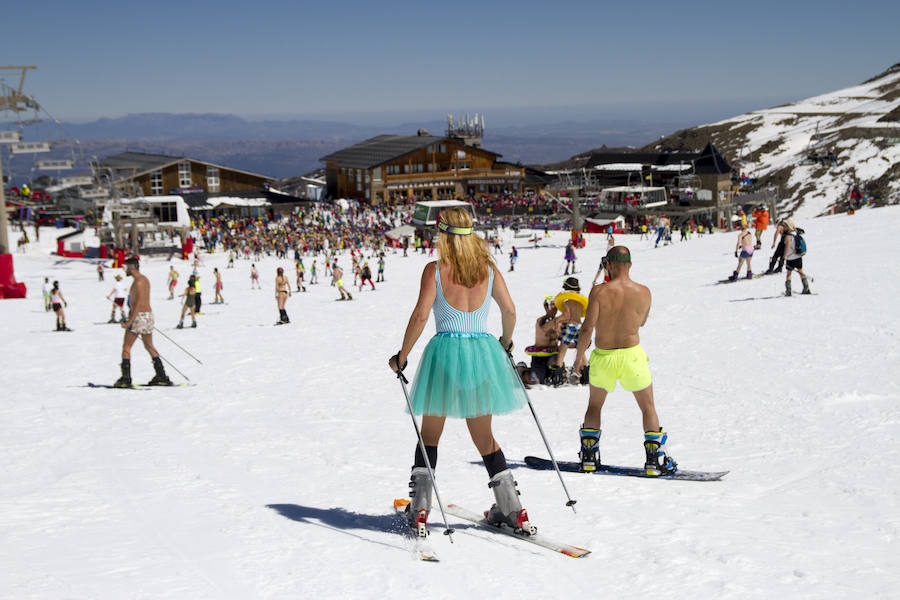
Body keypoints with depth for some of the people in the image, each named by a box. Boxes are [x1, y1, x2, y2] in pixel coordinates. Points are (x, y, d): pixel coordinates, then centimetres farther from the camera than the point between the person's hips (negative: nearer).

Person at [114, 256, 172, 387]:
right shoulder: (144, 279, 15)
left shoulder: (138, 281, -15)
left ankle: (126, 378, -4)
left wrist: (129, 321, -25)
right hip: (148, 315, 9)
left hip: (139, 317, -9)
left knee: (126, 347, -2)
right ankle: (162, 377, 12)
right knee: (150, 347, 14)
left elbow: (139, 303, -22)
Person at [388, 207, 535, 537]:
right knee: (484, 437, 17)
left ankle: (419, 511, 10)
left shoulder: (435, 269, -6)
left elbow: (420, 316, -12)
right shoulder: (488, 268, 4)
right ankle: (512, 510, 16)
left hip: (446, 352, -3)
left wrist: (401, 357, -2)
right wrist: (506, 342, 23)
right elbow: (509, 311, 3)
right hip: (483, 351, 3)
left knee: (430, 434, 14)